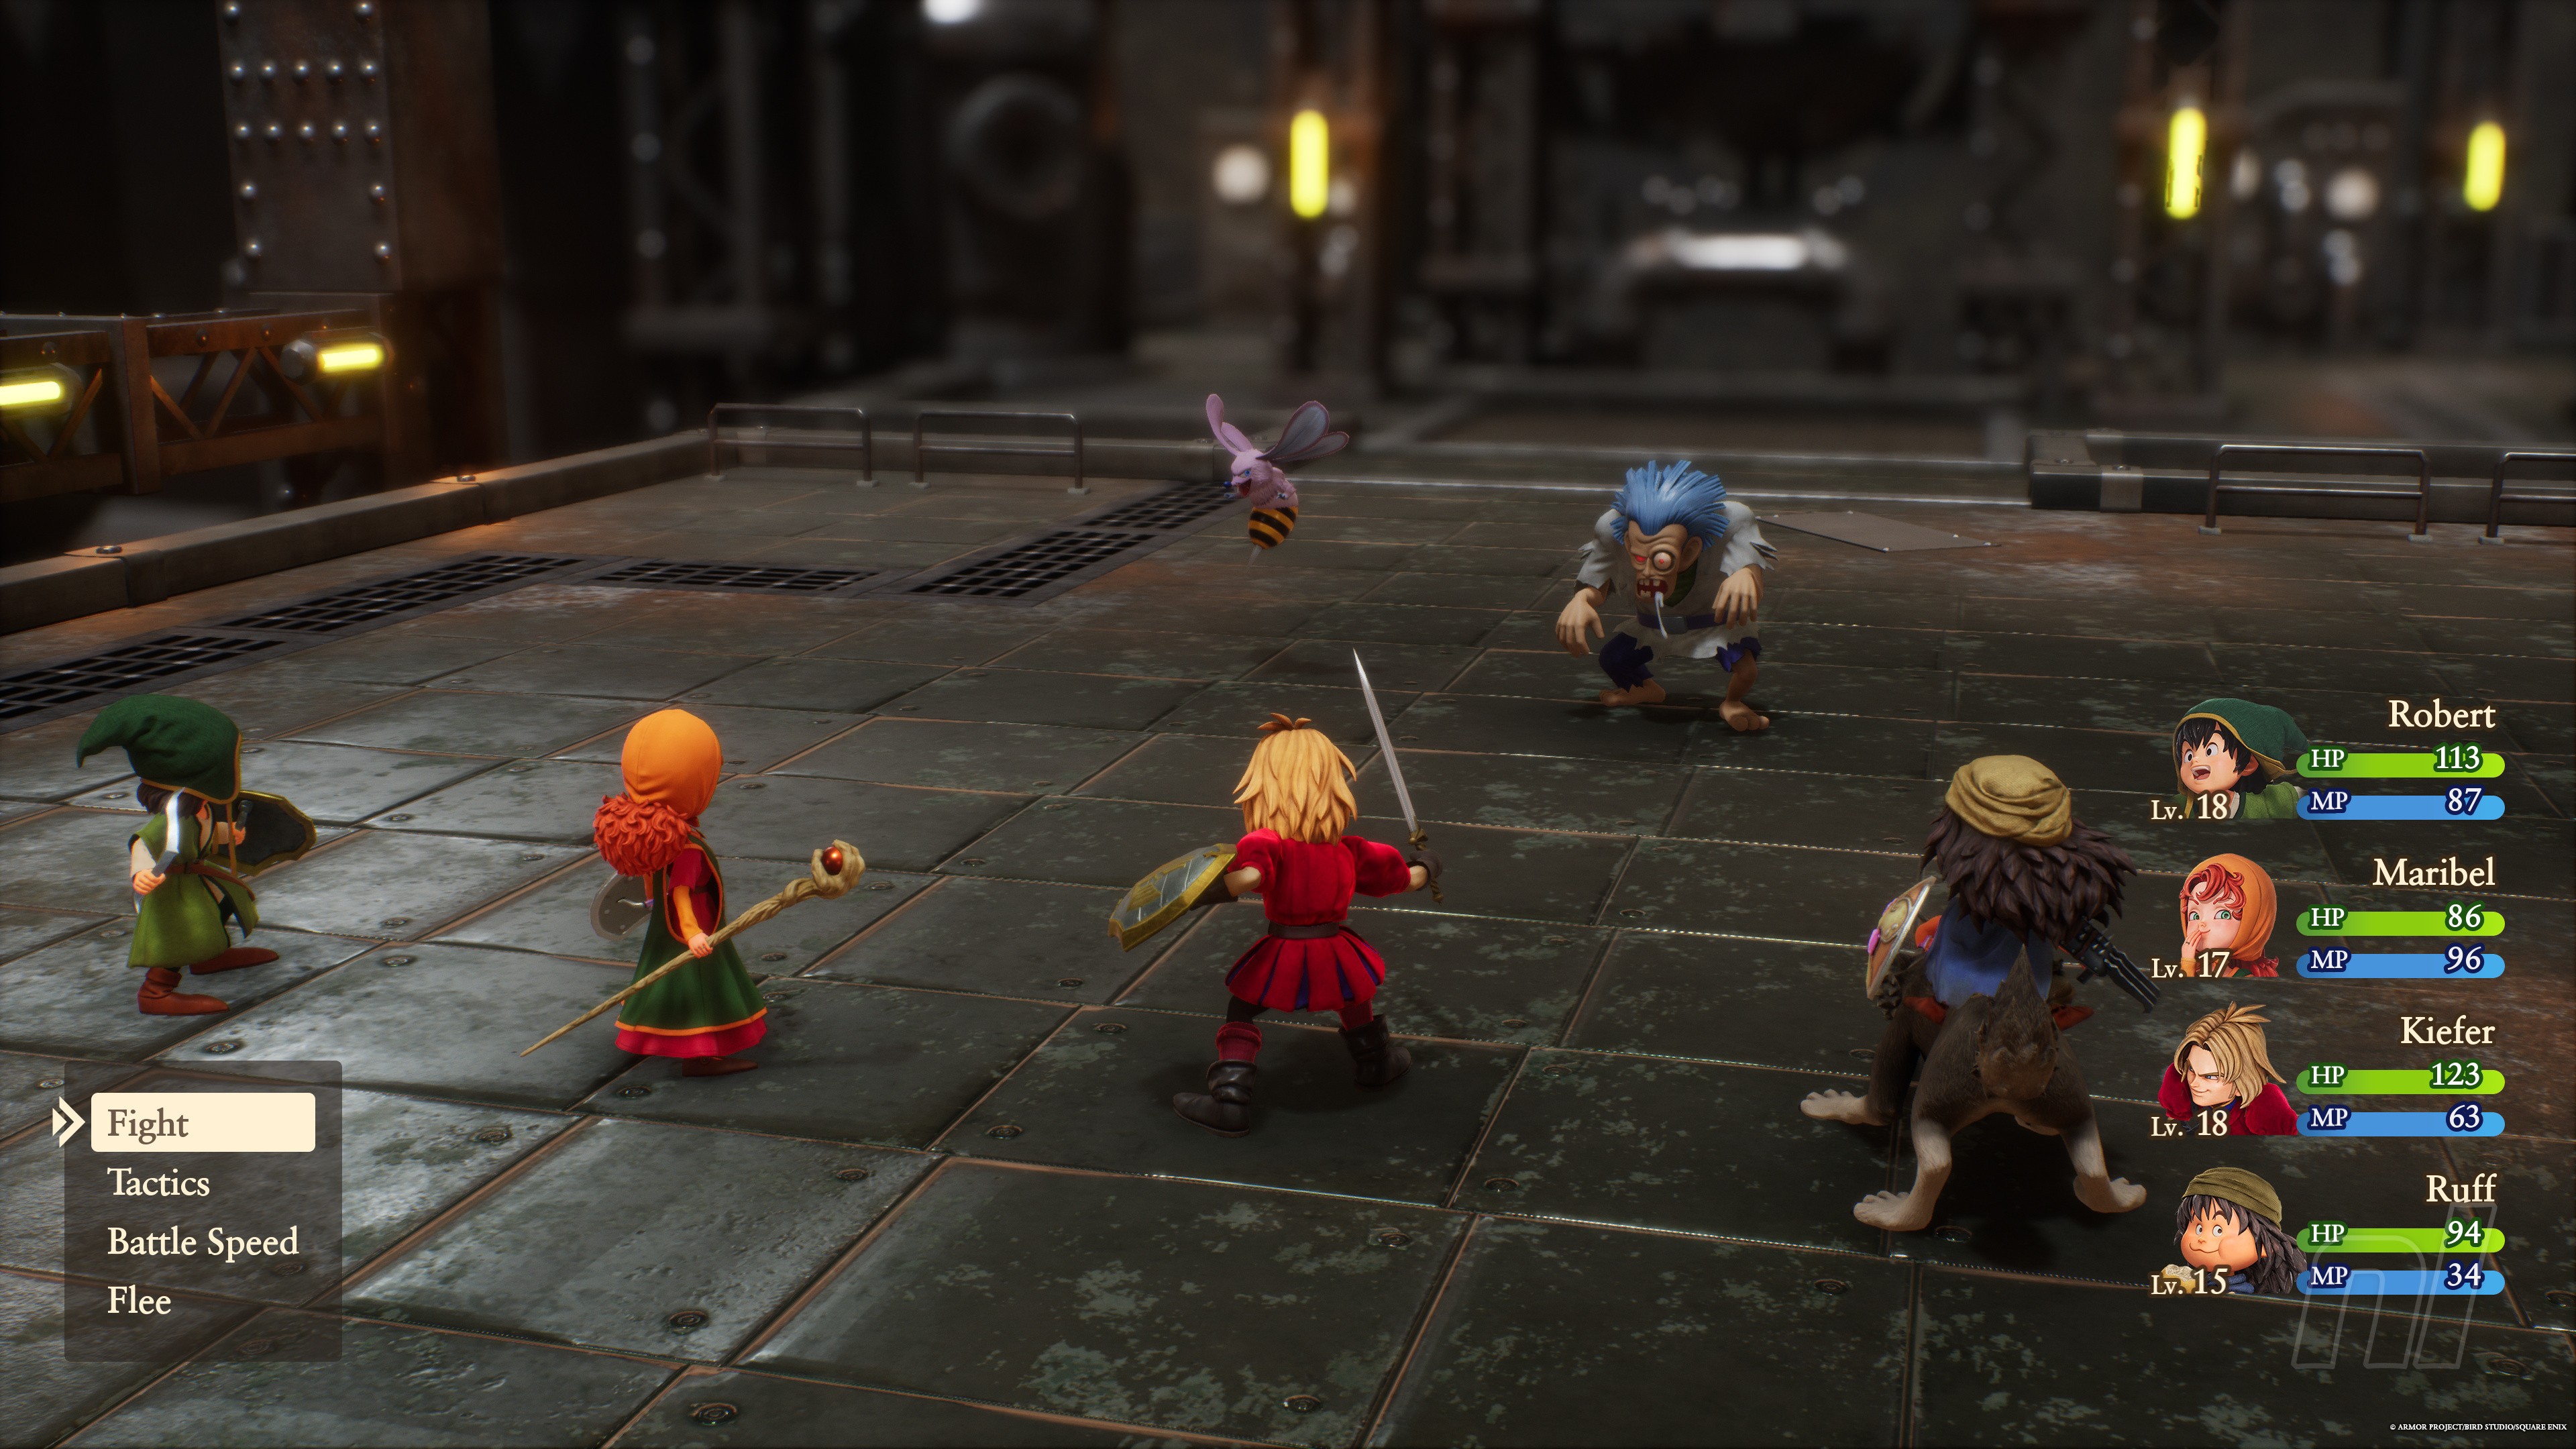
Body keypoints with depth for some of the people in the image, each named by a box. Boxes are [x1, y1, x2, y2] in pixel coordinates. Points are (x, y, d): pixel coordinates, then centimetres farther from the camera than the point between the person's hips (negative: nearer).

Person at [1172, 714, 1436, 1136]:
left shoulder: (1268, 843, -19)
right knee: (1354, 999, 33)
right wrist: (1424, 867, 31)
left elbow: (1248, 877, -41)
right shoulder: (1350, 850, -2)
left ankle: (1229, 1102, 3)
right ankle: (1374, 1063, 54)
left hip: (1282, 959, -4)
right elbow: (1406, 880, 11)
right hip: (1337, 954, 4)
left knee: (1241, 1012, 11)